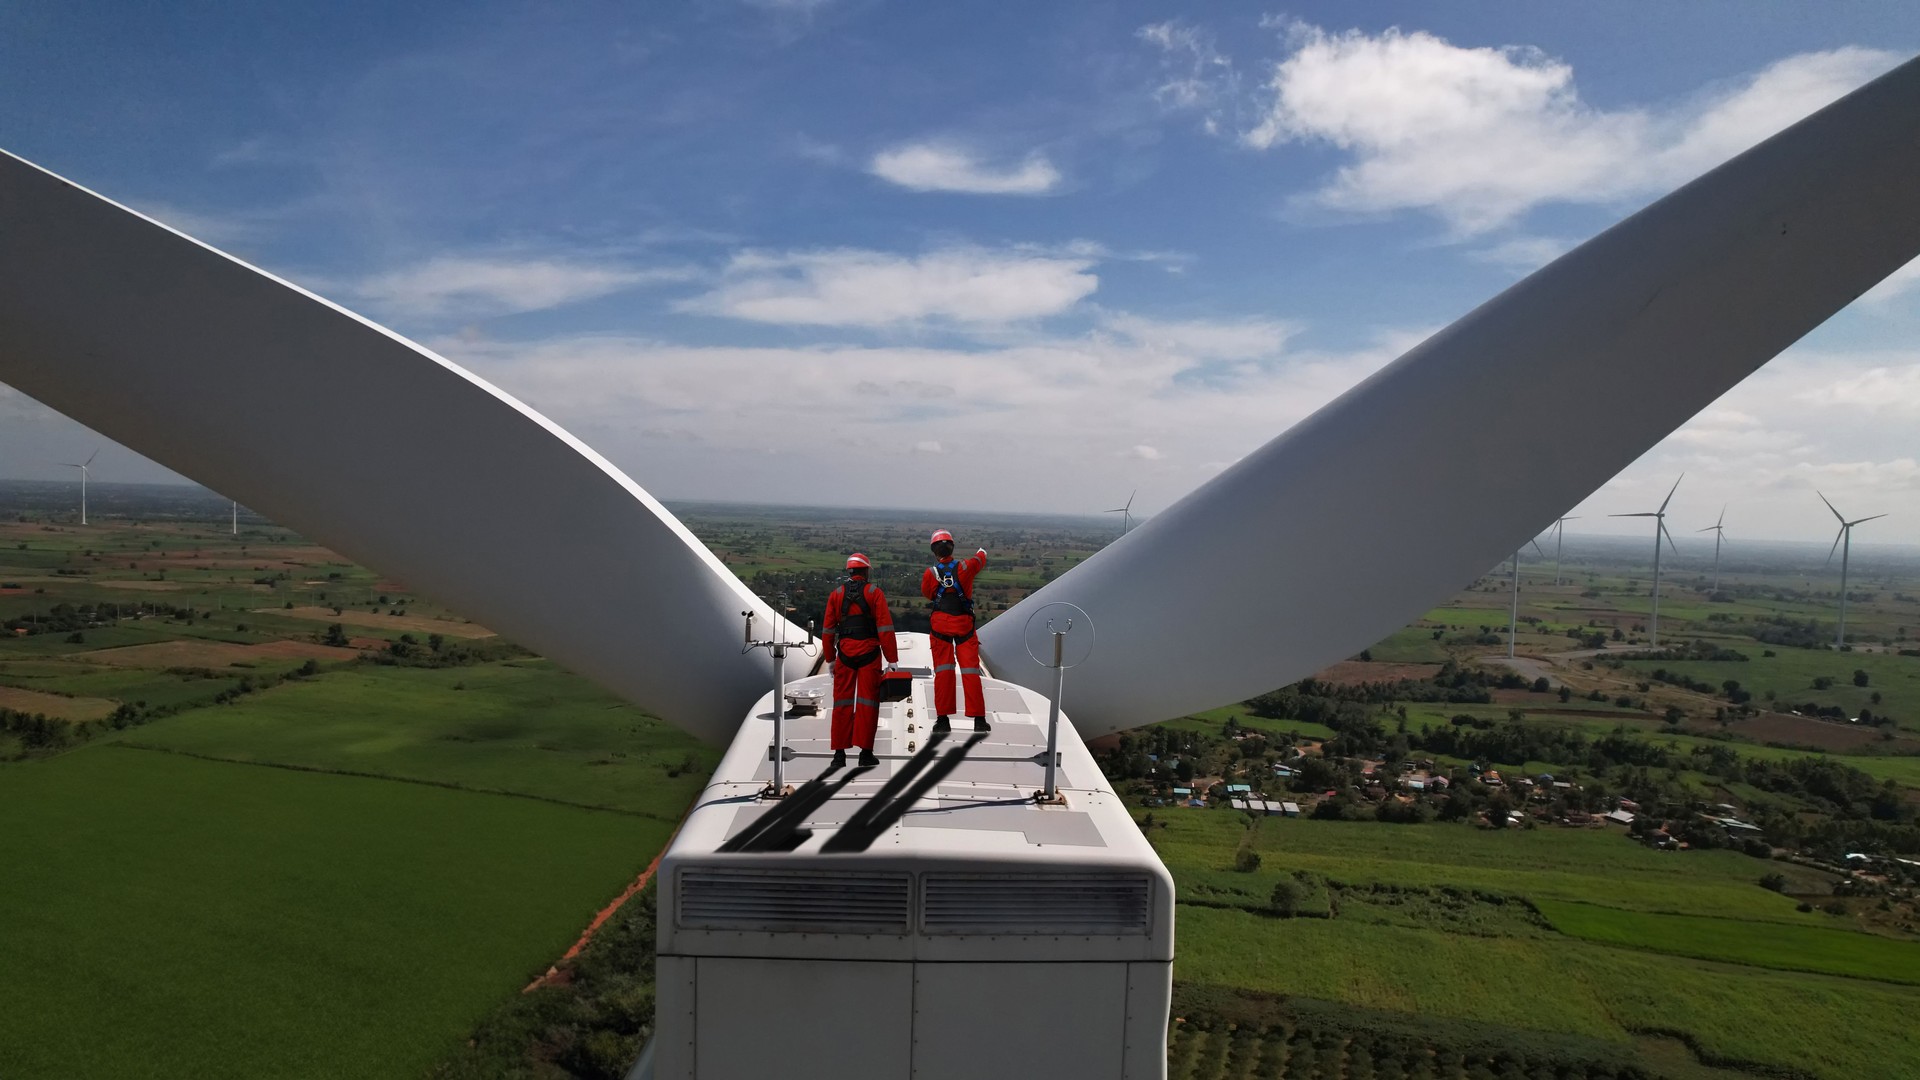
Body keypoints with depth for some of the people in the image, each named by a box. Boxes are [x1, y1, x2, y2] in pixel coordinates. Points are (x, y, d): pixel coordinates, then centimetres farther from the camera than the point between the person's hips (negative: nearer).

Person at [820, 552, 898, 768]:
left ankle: (840, 753, 9)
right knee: (867, 702, 3)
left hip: (845, 655, 2)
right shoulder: (874, 593, -2)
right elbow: (885, 629, -8)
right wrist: (892, 660, -6)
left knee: (842, 703, 9)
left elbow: (828, 631, 6)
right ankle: (865, 752, 3)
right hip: (869, 654, -2)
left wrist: (830, 659, 15)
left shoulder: (836, 595, 7)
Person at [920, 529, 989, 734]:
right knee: (970, 671, 2)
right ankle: (979, 719, 1)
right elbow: (980, 559, 16)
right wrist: (982, 552, 39)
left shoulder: (930, 573, -8)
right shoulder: (965, 567, -7)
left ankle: (943, 718, 4)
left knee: (943, 672, 6)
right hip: (964, 625, 0)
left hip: (941, 626, 0)